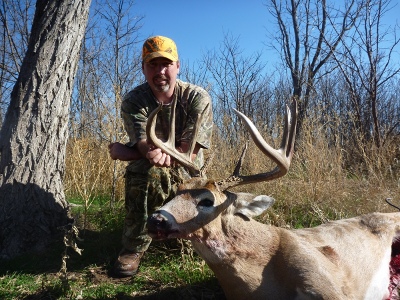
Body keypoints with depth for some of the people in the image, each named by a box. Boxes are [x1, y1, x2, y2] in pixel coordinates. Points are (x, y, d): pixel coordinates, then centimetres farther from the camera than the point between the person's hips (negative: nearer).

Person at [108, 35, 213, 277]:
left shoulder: (198, 98, -12)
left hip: (188, 178, 1)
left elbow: (189, 153, -20)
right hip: (149, 179, -1)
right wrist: (153, 154, -50)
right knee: (148, 169, -34)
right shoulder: (133, 101, -9)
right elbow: (144, 146, -22)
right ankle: (134, 247, -17)